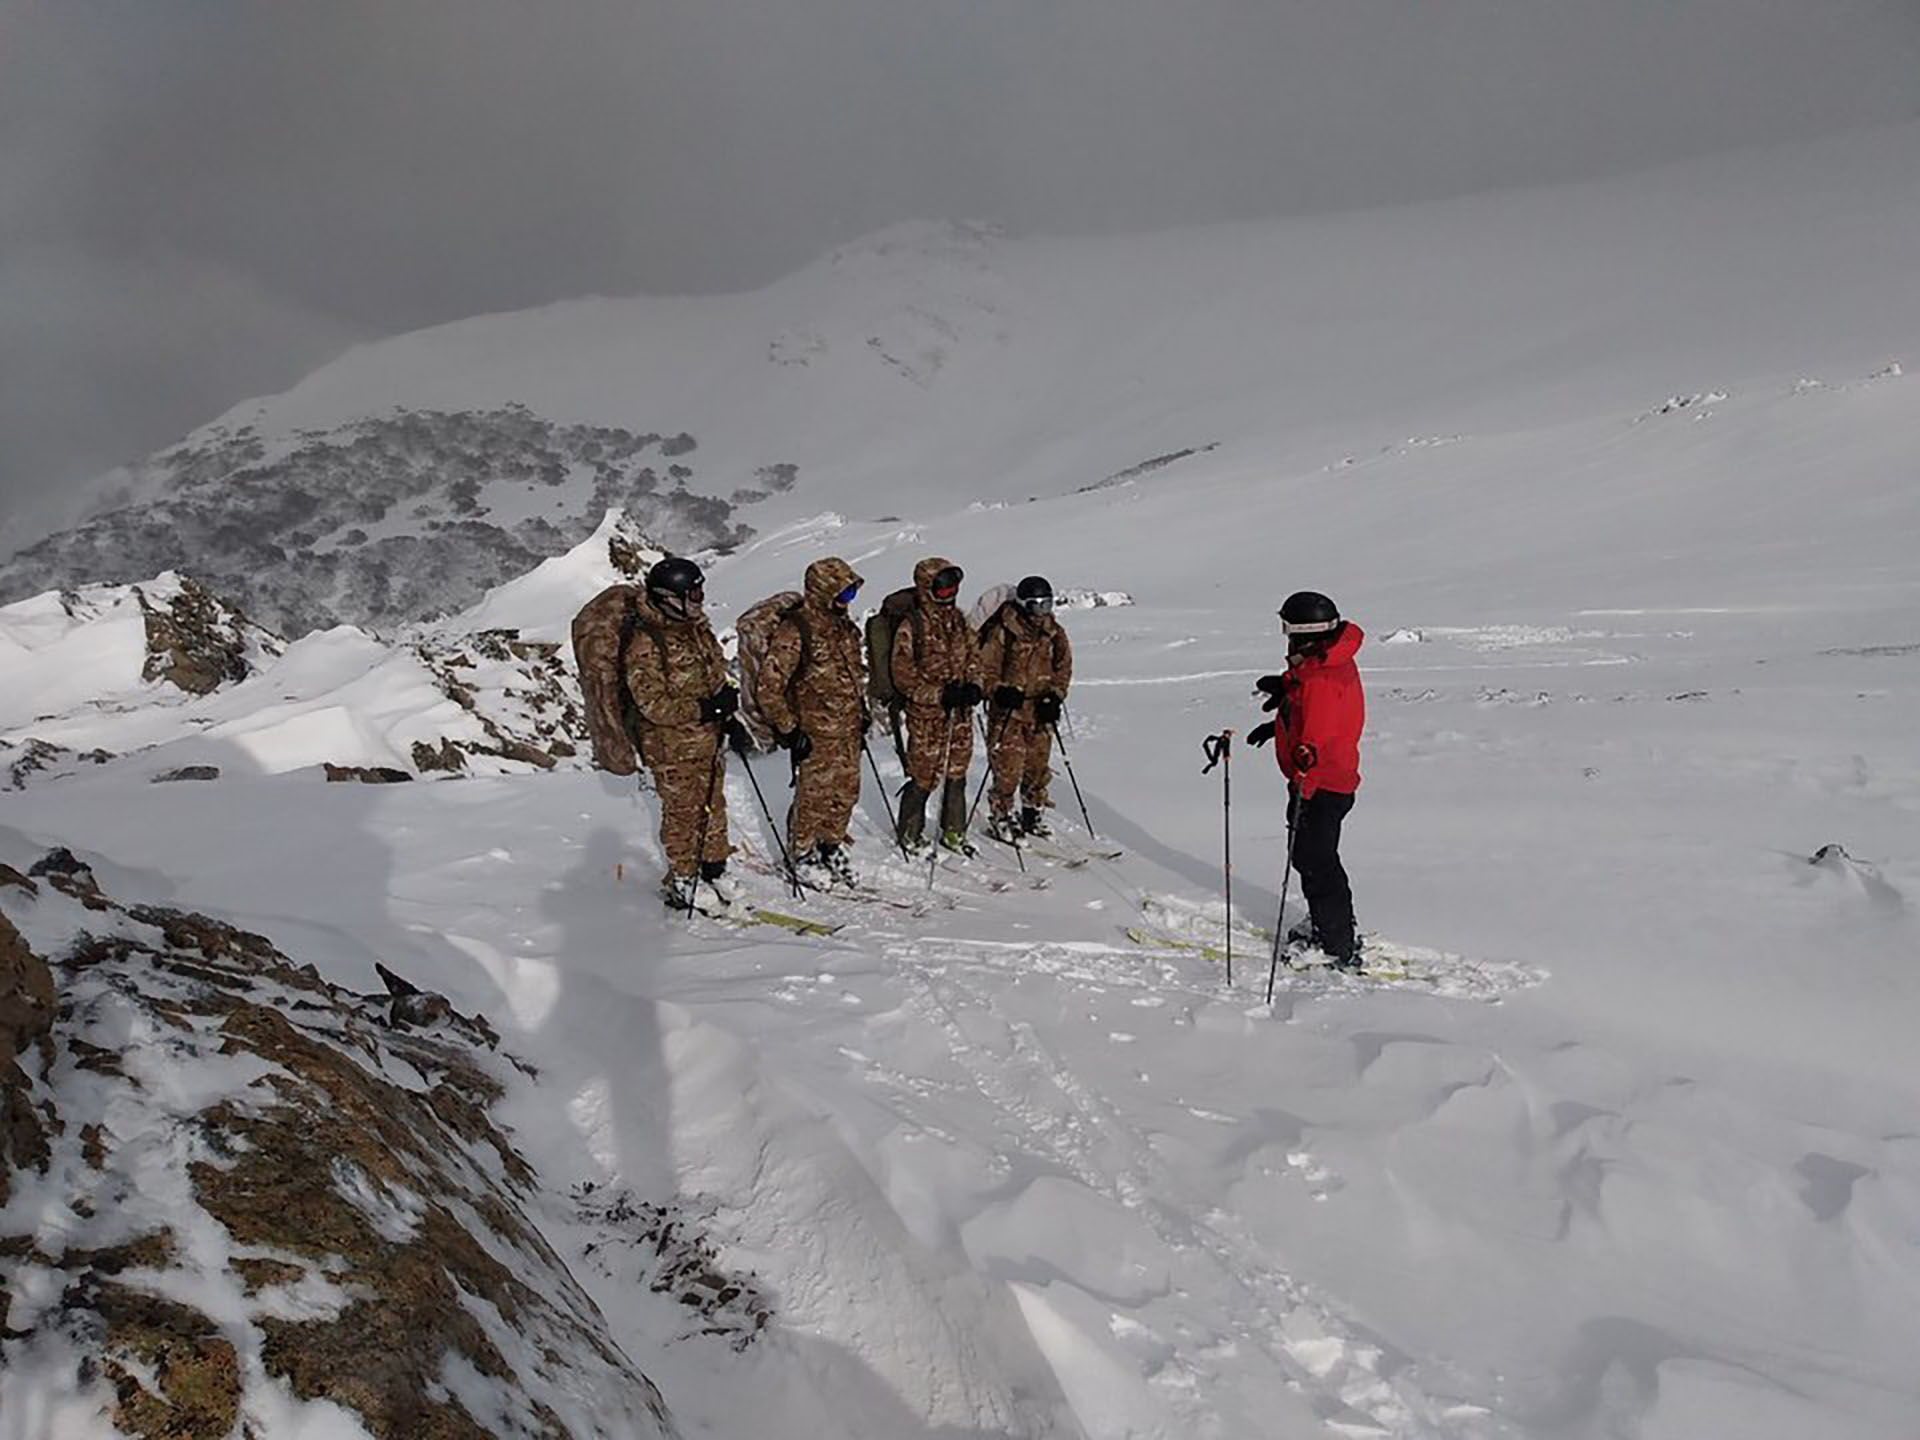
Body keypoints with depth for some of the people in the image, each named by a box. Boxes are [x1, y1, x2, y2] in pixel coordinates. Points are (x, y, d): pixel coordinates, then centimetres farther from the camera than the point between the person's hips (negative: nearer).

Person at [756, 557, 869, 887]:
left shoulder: (844, 627, 7)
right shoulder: (795, 630, -19)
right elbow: (768, 686, -19)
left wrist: (861, 711, 19)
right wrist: (788, 730, -16)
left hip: (848, 729, 7)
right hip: (815, 733, -7)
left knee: (846, 792, 15)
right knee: (814, 796, 4)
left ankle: (832, 847, 34)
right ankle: (802, 854, 25)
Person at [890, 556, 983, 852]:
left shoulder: (958, 621, 9)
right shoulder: (911, 626, -12)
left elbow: (973, 655, 18)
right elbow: (903, 675, -13)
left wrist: (973, 686, -1)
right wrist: (940, 695, -18)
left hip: (960, 712, 6)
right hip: (927, 714, -6)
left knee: (957, 774, 12)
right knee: (925, 776, -1)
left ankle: (953, 833, 27)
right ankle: (910, 834, 17)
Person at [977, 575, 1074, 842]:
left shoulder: (1055, 634, 5)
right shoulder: (1003, 632, -10)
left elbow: (1063, 669, 10)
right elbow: (986, 668, -6)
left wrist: (1055, 696, -5)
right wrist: (999, 691, -21)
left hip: (1041, 712, 5)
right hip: (1007, 711, -5)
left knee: (1039, 767, 11)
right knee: (1009, 767, -7)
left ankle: (1033, 814, 27)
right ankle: (1000, 816, 11)